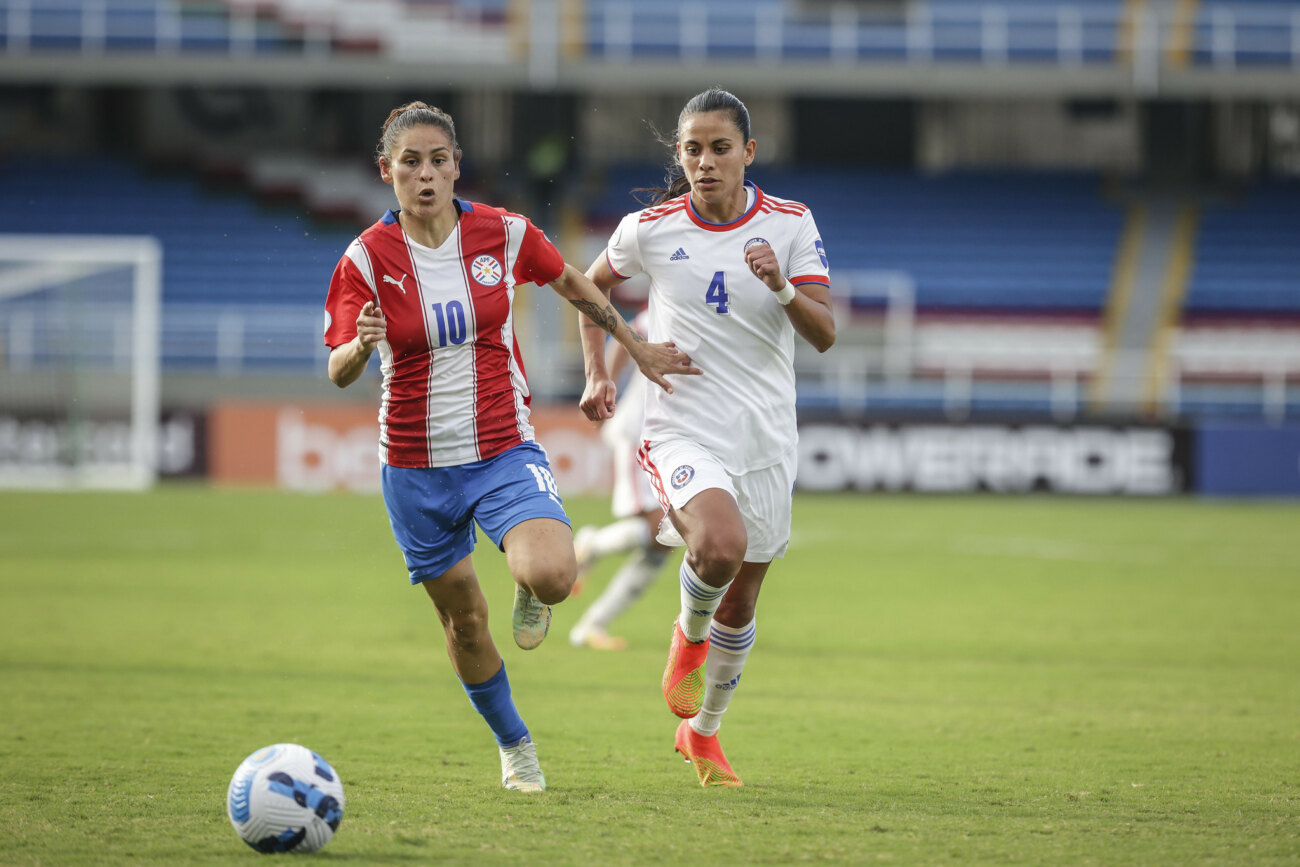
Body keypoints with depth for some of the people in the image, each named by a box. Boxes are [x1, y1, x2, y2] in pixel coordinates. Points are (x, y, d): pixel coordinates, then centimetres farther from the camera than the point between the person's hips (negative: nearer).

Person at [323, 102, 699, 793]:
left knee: (552, 576, -27)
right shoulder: (367, 257, -9)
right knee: (463, 621, 10)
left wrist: (635, 345, 18)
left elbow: (571, 283, 14)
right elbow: (339, 373, -14)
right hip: (416, 468, 1)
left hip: (503, 451, -1)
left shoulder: (503, 233, -6)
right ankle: (514, 746, 36)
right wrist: (361, 345, -36)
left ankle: (532, 591, 12)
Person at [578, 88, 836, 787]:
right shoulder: (650, 229, -3)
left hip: (765, 439, 3)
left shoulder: (791, 224, -2)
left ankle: (701, 731, 36)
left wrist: (782, 286, -26)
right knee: (722, 546, -31)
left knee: (740, 601, 12)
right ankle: (689, 636, 3)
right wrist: (597, 374, 5)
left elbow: (824, 335, -8)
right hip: (683, 432, -2)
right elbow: (592, 286, 16)